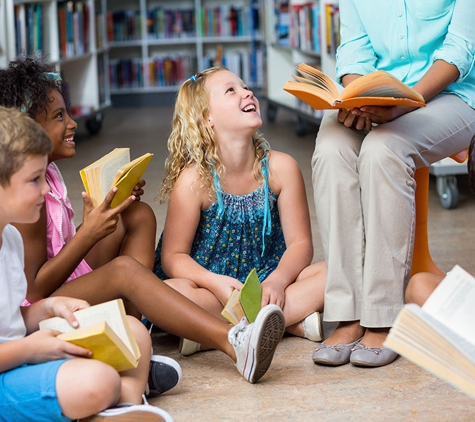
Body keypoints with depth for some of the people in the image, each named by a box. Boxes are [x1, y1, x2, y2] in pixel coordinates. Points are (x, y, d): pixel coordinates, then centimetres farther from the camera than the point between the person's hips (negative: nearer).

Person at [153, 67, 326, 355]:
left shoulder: (281, 167, -4)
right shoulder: (194, 180, -12)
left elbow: (300, 243, -3)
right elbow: (173, 256, -10)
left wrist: (278, 280, -24)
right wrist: (217, 283, -29)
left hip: (268, 283, 3)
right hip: (211, 285, -3)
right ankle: (295, 322, -28)